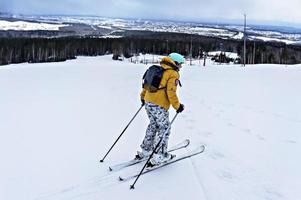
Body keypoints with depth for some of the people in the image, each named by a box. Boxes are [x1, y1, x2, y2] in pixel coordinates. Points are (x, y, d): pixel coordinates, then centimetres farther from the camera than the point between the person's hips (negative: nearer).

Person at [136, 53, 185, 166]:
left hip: (148, 102, 8)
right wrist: (177, 106, -7)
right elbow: (171, 92, -16)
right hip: (160, 105, -8)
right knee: (164, 128, 5)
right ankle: (159, 156, 7)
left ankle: (145, 150, 30)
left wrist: (143, 96, 30)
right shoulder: (173, 74, -8)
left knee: (153, 125, 22)